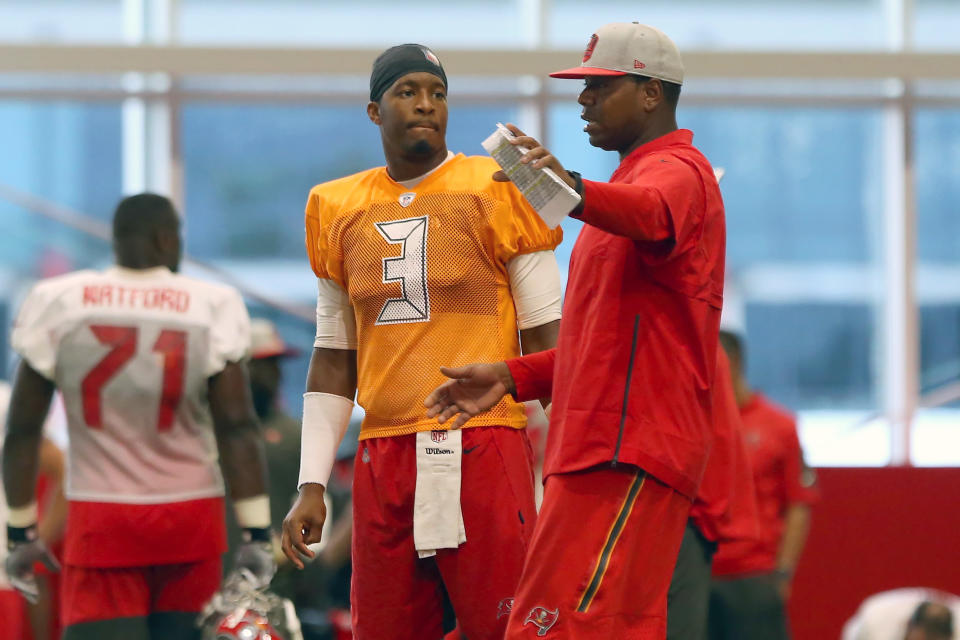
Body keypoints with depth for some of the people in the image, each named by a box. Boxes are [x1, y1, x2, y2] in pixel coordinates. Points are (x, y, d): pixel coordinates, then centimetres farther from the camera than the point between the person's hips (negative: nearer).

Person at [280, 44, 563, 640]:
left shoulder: (498, 189, 2)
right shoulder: (339, 209, 14)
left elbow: (545, 338, 1)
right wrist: (311, 485, 12)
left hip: (484, 448, -4)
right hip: (384, 456, 4)